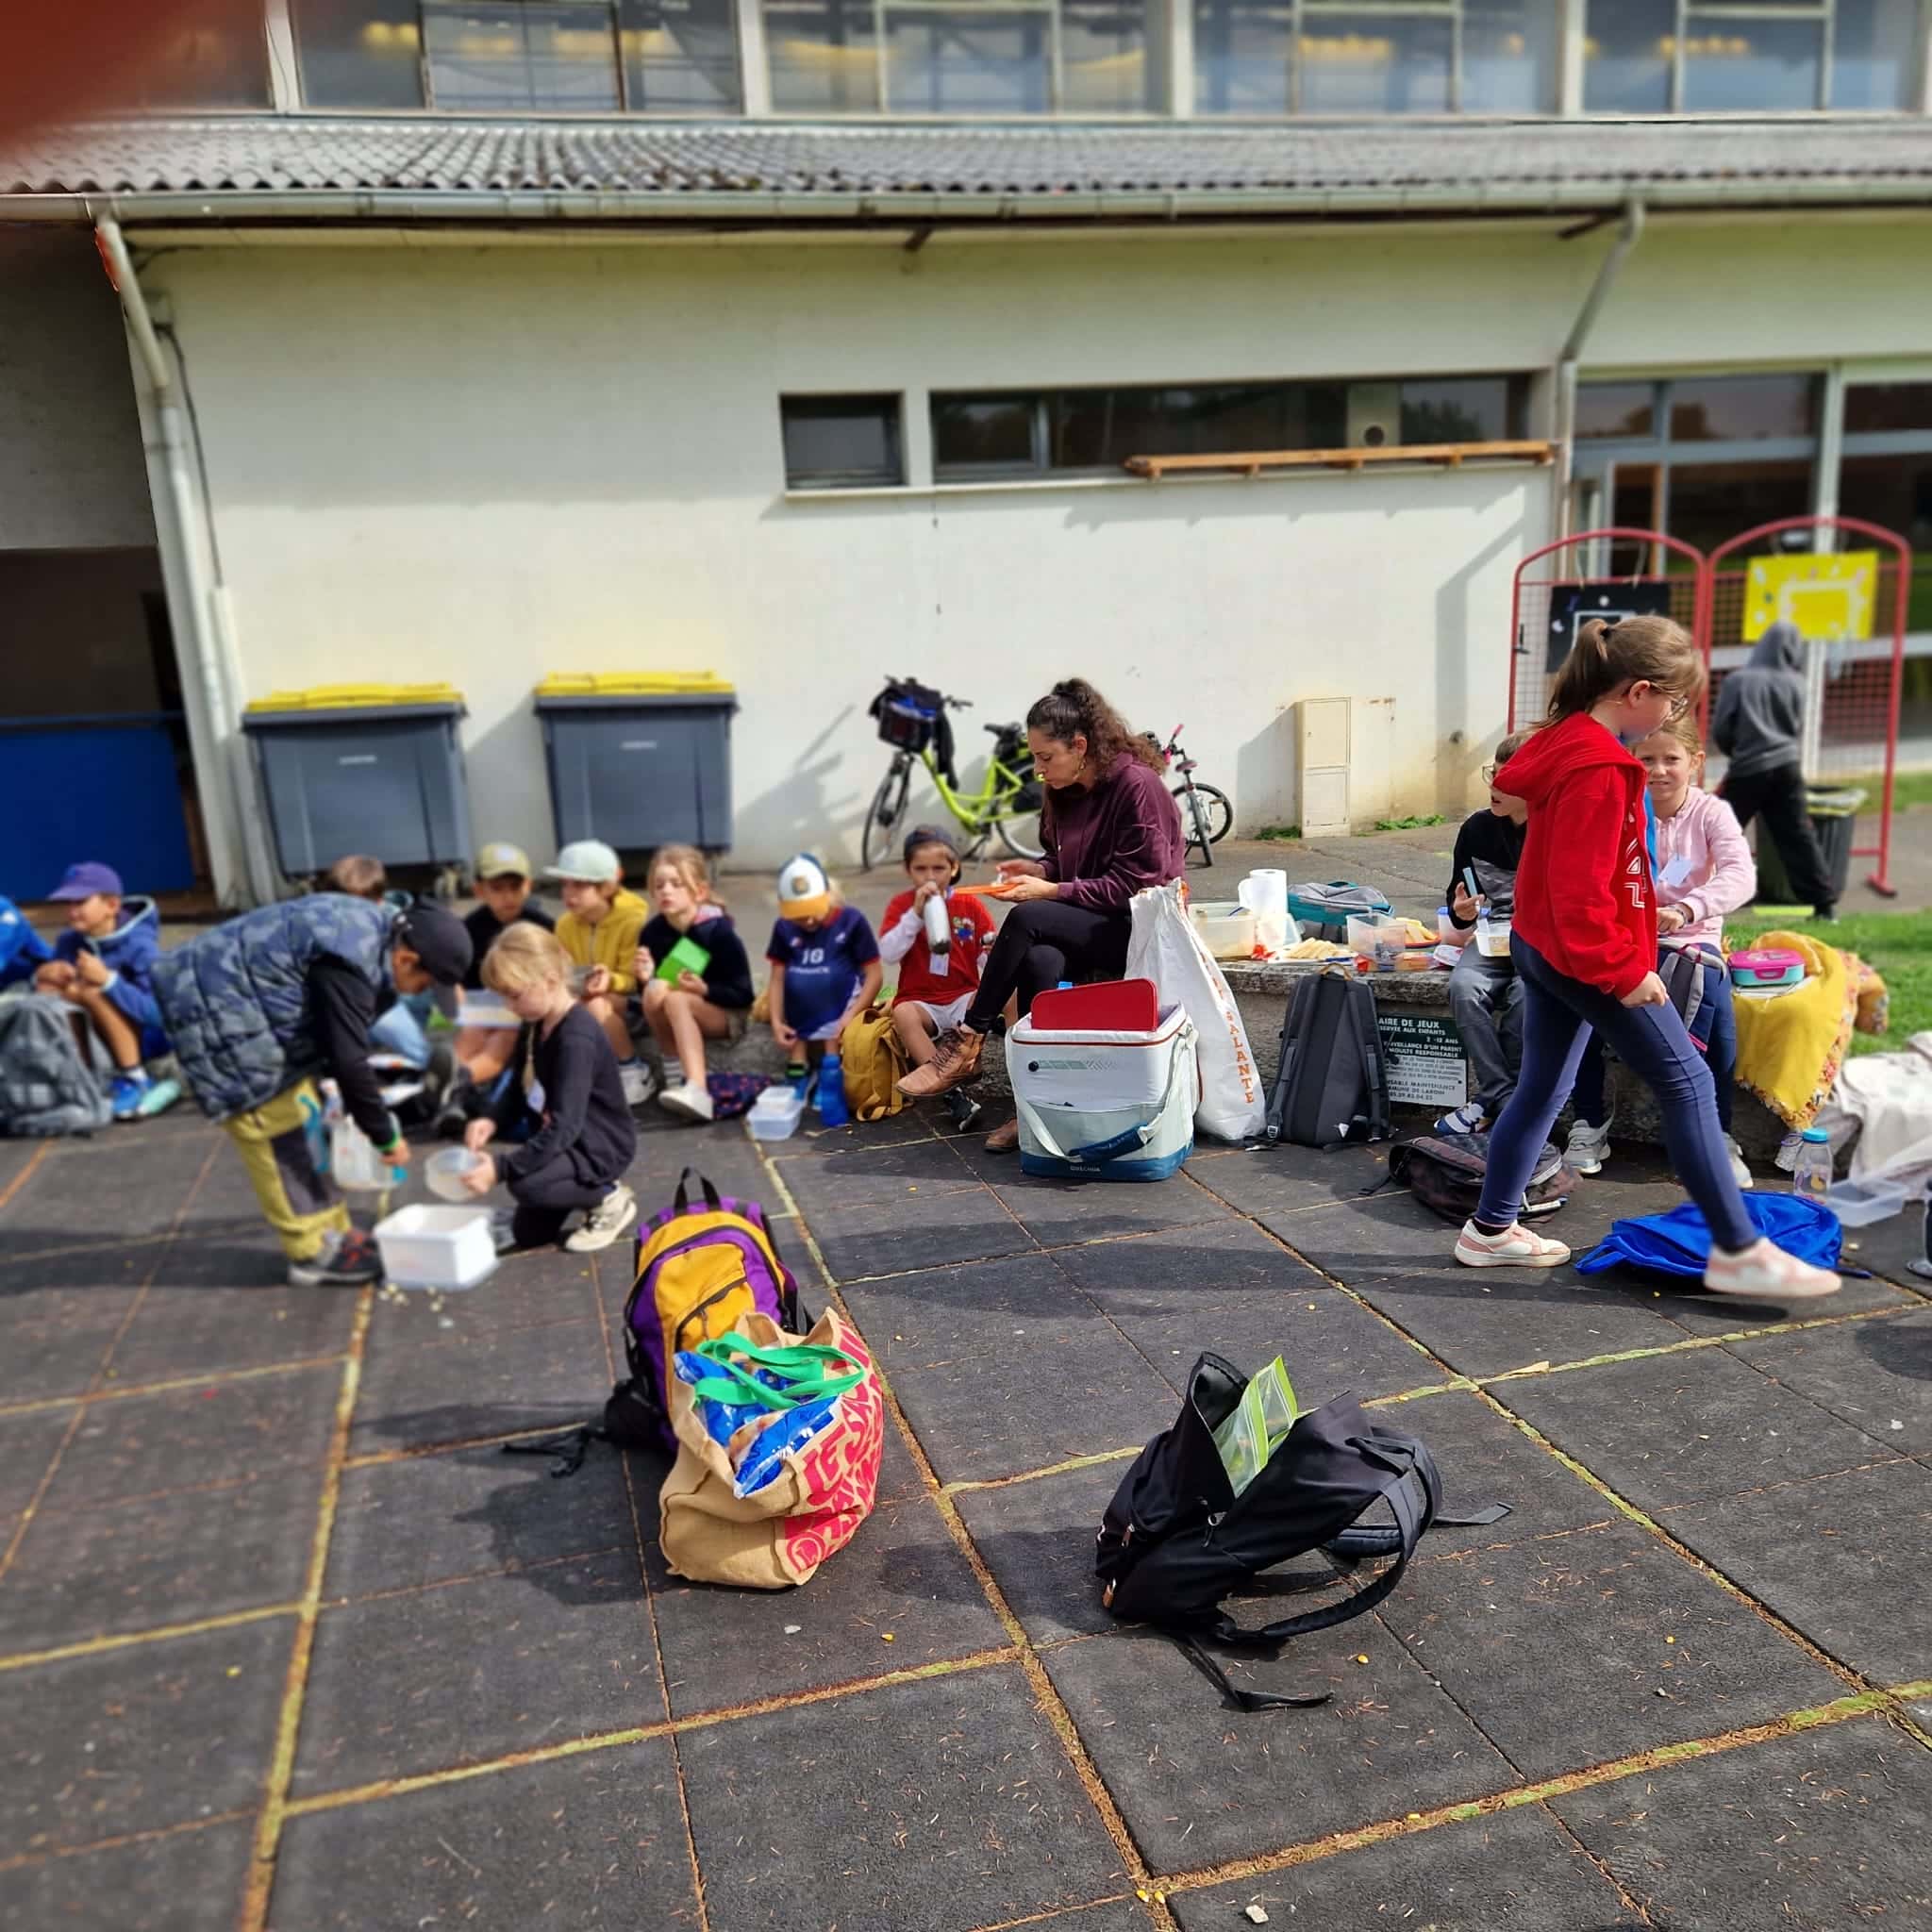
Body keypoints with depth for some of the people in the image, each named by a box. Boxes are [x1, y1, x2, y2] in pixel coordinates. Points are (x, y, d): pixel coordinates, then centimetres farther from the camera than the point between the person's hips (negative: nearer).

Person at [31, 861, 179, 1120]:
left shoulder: (140, 946, -20)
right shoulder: (69, 942, -1)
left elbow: (157, 1012, -29)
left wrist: (108, 980, -39)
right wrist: (43, 976, -19)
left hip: (147, 1036, -6)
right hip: (100, 1040, 6)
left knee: (91, 990, -29)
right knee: (49, 990, -15)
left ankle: (135, 1079, -17)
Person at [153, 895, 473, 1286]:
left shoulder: (377, 931, 2)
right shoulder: (349, 964, -29)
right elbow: (349, 1060, -27)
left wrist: (360, 1110, 14)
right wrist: (386, 1137, -15)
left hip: (236, 999, 11)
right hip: (218, 1003, -11)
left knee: (306, 1119, 11)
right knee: (281, 1126, -8)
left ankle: (329, 1231, 18)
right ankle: (314, 1251, 0)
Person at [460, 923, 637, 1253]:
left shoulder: (577, 1037, -30)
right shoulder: (537, 1023, -1)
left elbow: (565, 1126, -35)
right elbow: (520, 1088, 9)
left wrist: (501, 1168, -39)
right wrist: (493, 1120, -13)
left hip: (602, 1146, -9)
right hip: (568, 1137, 9)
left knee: (526, 1183, -32)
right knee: (527, 1234, 10)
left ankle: (609, 1198, -8)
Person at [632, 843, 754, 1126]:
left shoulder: (719, 931, -17)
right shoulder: (652, 933, -6)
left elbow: (743, 996, -15)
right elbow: (648, 994, 3)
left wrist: (704, 990, -30)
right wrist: (646, 978, -19)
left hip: (726, 1016, -4)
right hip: (677, 1021, 4)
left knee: (675, 998, -34)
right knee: (655, 991, -28)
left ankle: (698, 1091, -46)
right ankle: (675, 1072, -14)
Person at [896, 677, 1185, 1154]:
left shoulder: (1136, 785, -15)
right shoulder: (1065, 792, 9)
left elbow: (1137, 884, -17)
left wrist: (1053, 891, -18)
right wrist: (1039, 869, -1)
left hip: (1141, 929, -7)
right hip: (1089, 926, 7)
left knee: (1026, 919, -28)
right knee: (1040, 961, -29)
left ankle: (967, 1043, -17)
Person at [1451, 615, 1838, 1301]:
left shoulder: (1570, 743, 8)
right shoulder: (1599, 768, -23)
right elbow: (1583, 890, -26)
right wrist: (1622, 970, -19)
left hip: (1544, 948, 10)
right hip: (1582, 957, -10)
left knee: (1542, 1087, 15)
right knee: (1687, 1081, -1)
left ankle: (1490, 1230, 23)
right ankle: (1737, 1251, 6)